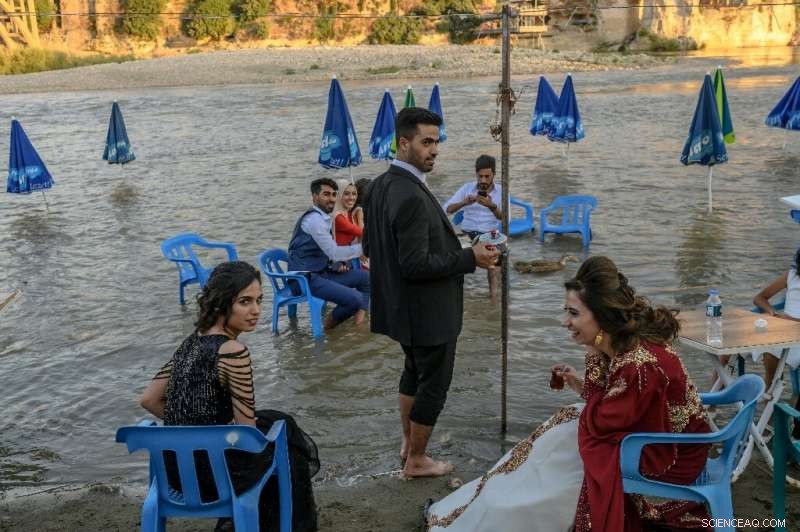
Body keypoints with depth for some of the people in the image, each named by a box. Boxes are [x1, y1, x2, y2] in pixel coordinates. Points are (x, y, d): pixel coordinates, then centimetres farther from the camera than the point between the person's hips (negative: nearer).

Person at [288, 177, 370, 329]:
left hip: (321, 272, 10)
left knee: (366, 277, 10)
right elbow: (333, 252, -20)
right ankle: (331, 321, 3)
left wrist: (338, 263, 1)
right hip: (305, 279, -10)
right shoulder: (314, 219, -18)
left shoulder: (323, 218, 12)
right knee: (355, 299, -24)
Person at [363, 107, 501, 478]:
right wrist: (470, 258, -21)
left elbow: (370, 245, 11)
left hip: (401, 304, 10)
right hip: (427, 309, -10)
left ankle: (408, 442, 42)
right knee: (434, 384, 8)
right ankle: (416, 460, 23)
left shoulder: (381, 185, 2)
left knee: (414, 371, 26)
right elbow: (416, 265, -28)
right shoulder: (411, 197, -27)